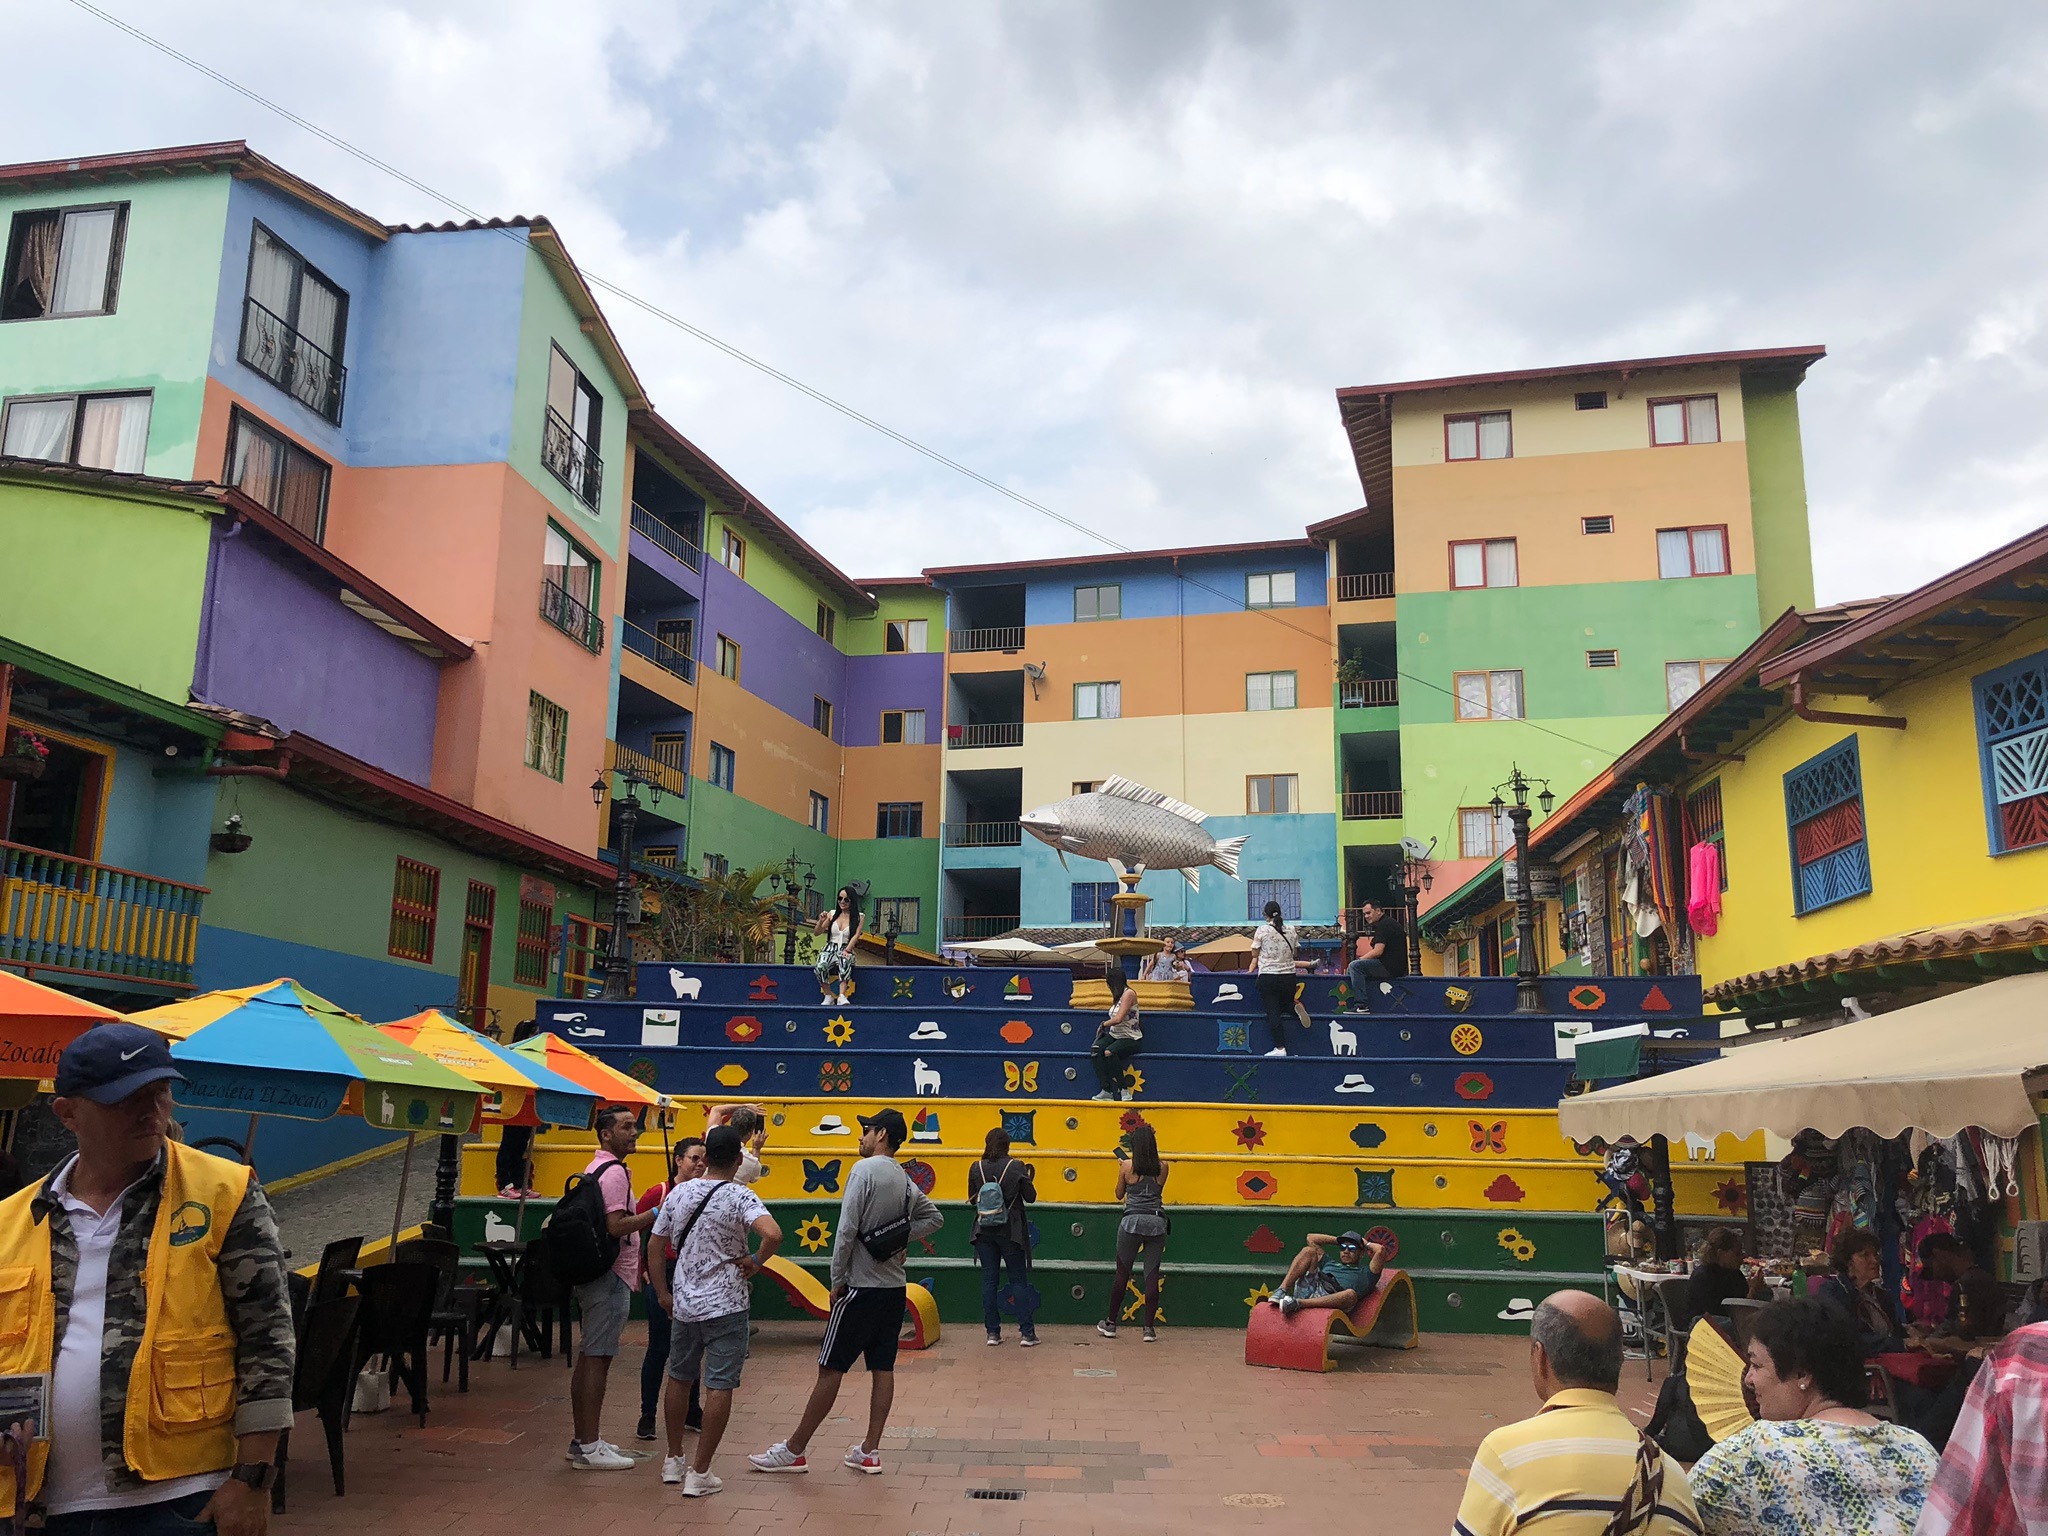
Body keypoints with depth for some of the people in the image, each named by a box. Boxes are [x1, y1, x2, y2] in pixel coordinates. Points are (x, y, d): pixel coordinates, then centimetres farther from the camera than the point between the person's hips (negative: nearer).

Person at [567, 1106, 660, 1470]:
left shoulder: (594, 1169, 17)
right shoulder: (613, 1172, -15)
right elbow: (616, 1226, -24)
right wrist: (657, 1213, -19)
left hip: (593, 1273, 11)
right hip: (611, 1277, -11)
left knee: (588, 1357, 14)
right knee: (597, 1359, -7)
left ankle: (582, 1440, 21)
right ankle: (589, 1447, -4)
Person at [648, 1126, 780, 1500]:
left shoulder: (679, 1193, 1)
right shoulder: (739, 1196, -14)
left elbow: (655, 1244, 8)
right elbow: (773, 1234, -31)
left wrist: (663, 1293, 17)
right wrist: (757, 1261, -12)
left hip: (683, 1303, 5)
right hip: (725, 1306, -5)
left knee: (680, 1378, 20)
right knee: (720, 1386, 1)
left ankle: (673, 1460, 31)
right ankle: (699, 1473, 1)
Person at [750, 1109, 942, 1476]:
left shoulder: (865, 1170, -13)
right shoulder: (907, 1182, 11)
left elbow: (847, 1229, -17)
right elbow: (934, 1218, 21)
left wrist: (837, 1280, -10)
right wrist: (899, 1236, 12)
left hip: (862, 1287, -7)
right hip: (894, 1287, 7)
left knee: (831, 1369, -1)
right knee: (882, 1368, 9)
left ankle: (793, 1451, 6)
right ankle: (869, 1451, 13)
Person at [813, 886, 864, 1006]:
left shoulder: (858, 917, 7)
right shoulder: (832, 914, 12)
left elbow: (856, 935, -6)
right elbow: (816, 933, 14)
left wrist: (847, 950, -20)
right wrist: (821, 921, -6)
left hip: (846, 950, -2)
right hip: (830, 949, 2)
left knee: (845, 963, -40)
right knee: (821, 966, -33)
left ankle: (842, 996, -46)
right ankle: (829, 996, -23)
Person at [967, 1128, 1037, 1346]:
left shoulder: (976, 1168, -4)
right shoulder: (1017, 1167, -10)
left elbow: (972, 1199, 4)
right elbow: (1030, 1197, -4)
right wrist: (1028, 1179, 13)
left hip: (984, 1232, 2)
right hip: (1010, 1232, -2)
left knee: (989, 1280, 9)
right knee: (1019, 1280, 6)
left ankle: (993, 1332, 11)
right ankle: (1027, 1332, 5)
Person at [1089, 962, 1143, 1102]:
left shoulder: (1129, 993, -12)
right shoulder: (1117, 996, 18)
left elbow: (1118, 1019, -20)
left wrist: (1103, 1024, -4)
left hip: (1131, 1039, -8)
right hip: (1115, 1035, 8)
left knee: (1109, 1052, -34)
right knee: (1094, 1050, -21)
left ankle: (1123, 1090, -19)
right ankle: (1107, 1090, -24)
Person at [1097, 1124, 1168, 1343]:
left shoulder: (1127, 1166, -3)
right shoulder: (1162, 1168, 1)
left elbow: (1119, 1194, 9)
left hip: (1132, 1221, -1)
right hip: (1156, 1222, 1)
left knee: (1122, 1273, 9)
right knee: (1152, 1275, 5)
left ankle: (1110, 1324, 18)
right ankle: (1149, 1328, 5)